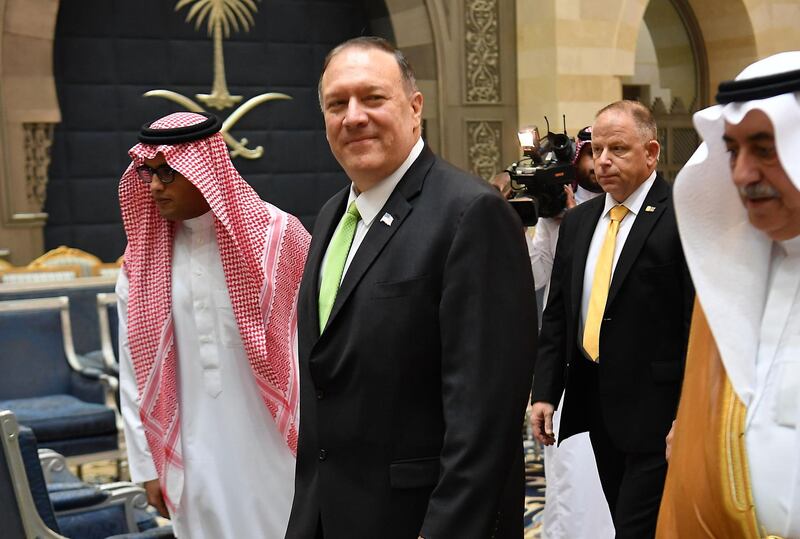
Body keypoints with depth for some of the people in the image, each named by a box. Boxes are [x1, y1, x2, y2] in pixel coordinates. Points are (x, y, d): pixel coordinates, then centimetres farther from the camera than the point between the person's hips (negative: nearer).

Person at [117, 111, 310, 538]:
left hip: (272, 445, -2)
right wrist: (146, 464, 5)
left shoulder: (276, 236, -9)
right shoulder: (142, 258, 0)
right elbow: (136, 368, 4)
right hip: (195, 458, 3)